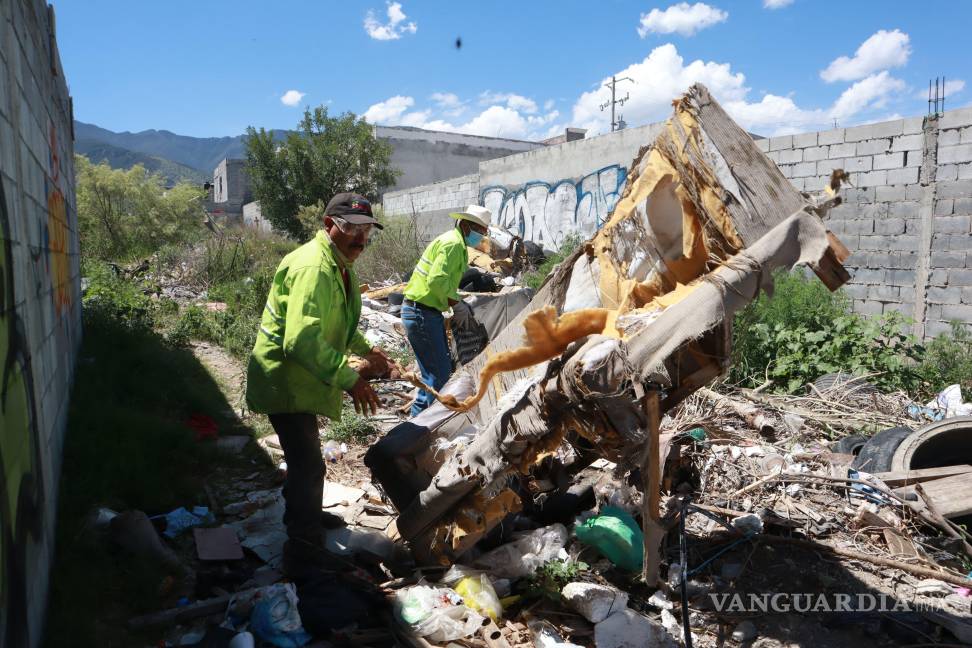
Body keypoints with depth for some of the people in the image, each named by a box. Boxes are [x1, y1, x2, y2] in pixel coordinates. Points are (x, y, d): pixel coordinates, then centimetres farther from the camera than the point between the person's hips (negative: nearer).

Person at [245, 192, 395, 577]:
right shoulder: (313, 268, -27)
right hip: (284, 381, -11)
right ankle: (305, 554, 2)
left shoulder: (339, 266, 9)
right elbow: (302, 340, -38)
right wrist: (349, 380, -37)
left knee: (305, 458, 26)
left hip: (299, 379, 11)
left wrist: (366, 351, 15)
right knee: (308, 465, -9)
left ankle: (306, 516, 47)